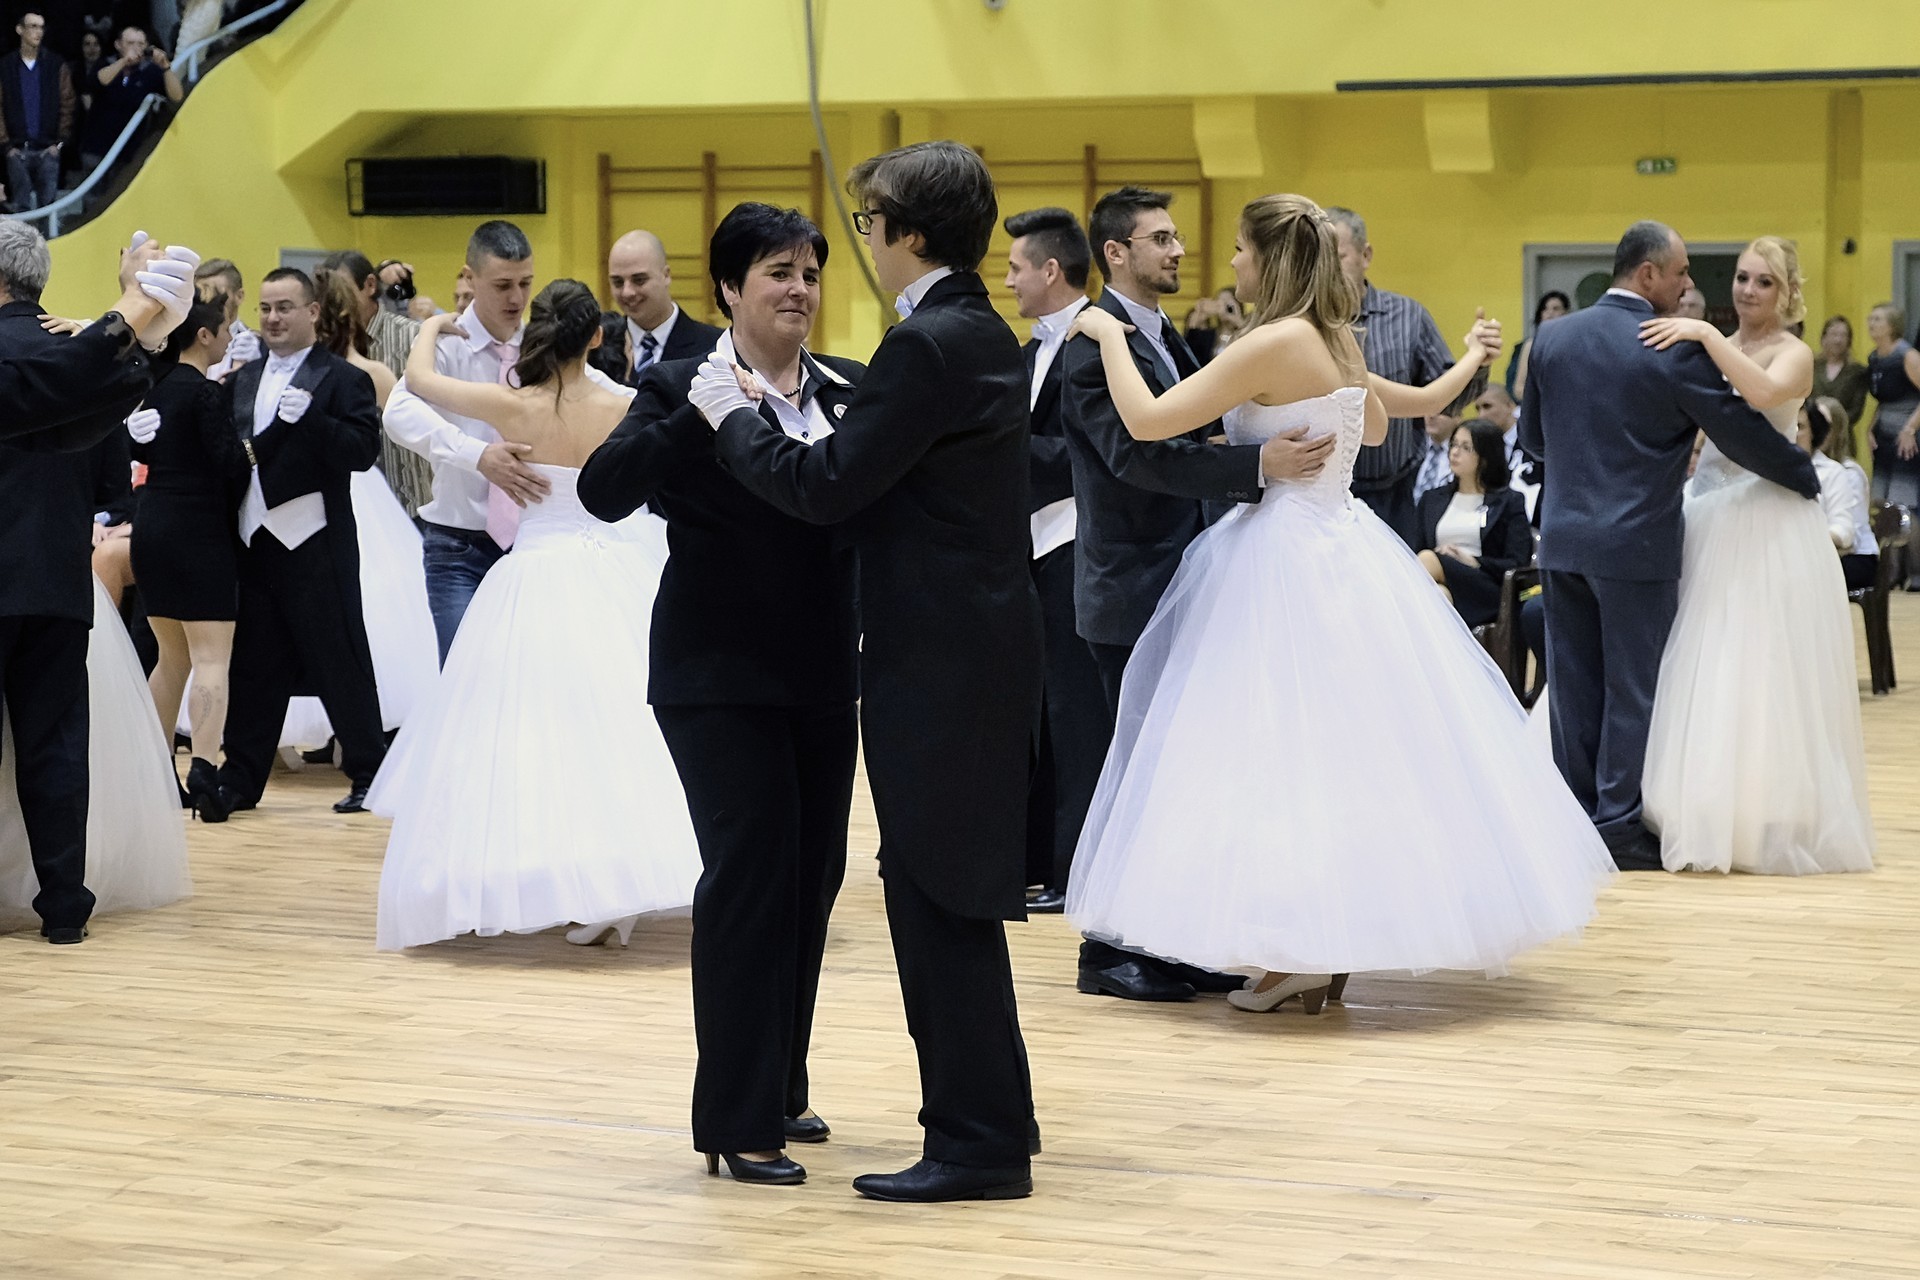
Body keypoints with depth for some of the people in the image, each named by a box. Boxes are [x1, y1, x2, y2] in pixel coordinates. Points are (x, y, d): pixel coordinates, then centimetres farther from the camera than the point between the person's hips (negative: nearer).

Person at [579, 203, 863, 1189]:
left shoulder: (847, 390, 6)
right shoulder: (683, 389, -6)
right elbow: (604, 491, -20)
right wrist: (703, 416, -29)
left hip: (823, 672, 5)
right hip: (721, 673, -5)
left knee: (813, 876, 12)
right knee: (750, 875, -8)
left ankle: (780, 1086, 27)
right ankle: (740, 1121, -2)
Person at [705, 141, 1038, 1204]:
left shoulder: (927, 346, -18)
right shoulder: (984, 335, 14)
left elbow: (826, 487, -19)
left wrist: (731, 415, -6)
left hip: (941, 665, -10)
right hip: (980, 648, 10)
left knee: (944, 904, -4)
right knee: (945, 899, 16)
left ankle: (980, 1144, 1)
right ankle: (984, 1123, 23)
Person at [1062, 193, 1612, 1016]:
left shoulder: (1276, 343, -18)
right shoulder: (1336, 339, 8)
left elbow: (1147, 421, -19)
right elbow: (1373, 428, 28)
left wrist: (1111, 336, -5)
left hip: (1288, 565, -9)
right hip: (1342, 544, 9)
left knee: (1287, 748, -4)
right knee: (1344, 743, 11)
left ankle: (1301, 959, -2)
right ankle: (1323, 951, 16)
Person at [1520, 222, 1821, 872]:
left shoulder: (1552, 338, 4)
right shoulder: (1677, 350, -12)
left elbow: (1532, 437, 14)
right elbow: (1743, 434, -7)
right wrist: (1806, 478, 8)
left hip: (1563, 540, 5)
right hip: (1637, 544, -5)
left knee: (1574, 686, 10)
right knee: (1634, 687, 2)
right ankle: (1619, 825, 4)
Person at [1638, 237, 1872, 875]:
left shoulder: (1793, 354, -5)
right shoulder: (1716, 349, 14)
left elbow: (1765, 393, -28)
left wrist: (1708, 337, -29)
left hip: (1769, 528, -6)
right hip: (1712, 520, 6)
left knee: (1764, 674, -6)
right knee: (1706, 673, 5)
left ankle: (1774, 821, 0)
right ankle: (1713, 817, 12)